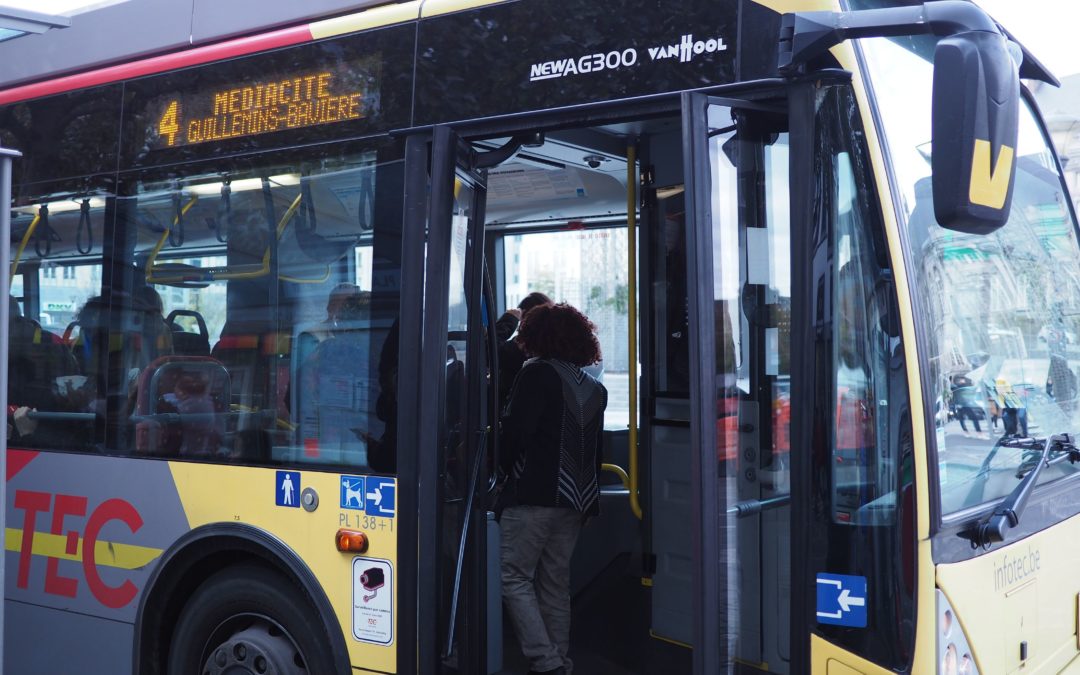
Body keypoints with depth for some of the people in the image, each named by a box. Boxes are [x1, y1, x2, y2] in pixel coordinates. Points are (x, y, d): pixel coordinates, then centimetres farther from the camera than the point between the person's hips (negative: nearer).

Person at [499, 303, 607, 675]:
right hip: (576, 500, 8)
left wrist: (507, 469, 4)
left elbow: (514, 431, -12)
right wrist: (587, 493, 19)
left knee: (514, 577, -4)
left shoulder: (537, 373, -6)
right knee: (555, 584, 13)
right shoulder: (593, 387, 15)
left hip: (534, 494, -7)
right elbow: (596, 450, 17)